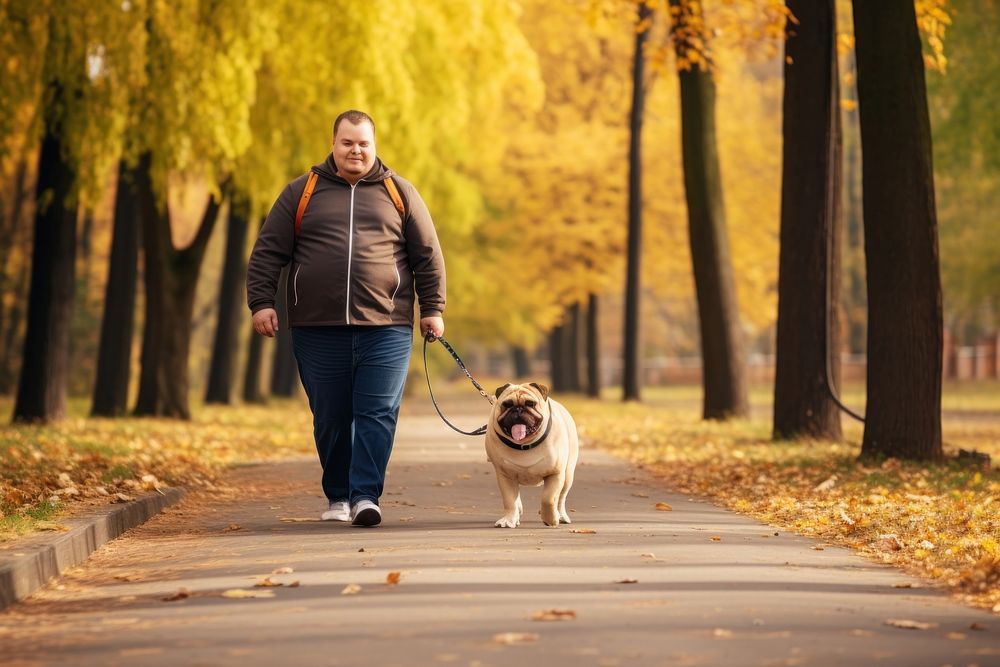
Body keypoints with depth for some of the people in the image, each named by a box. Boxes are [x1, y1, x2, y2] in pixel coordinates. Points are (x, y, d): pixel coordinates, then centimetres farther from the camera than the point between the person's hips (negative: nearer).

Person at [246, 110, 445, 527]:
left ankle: (365, 496, -7)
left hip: (385, 328, 0)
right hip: (318, 330, 1)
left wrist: (432, 308, 8)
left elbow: (428, 255, 13)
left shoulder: (399, 193, 11)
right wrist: (261, 302, -1)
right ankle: (338, 496, 18)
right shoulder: (301, 192, 10)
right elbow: (267, 252, 8)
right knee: (331, 418, 6)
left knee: (377, 414, -8)